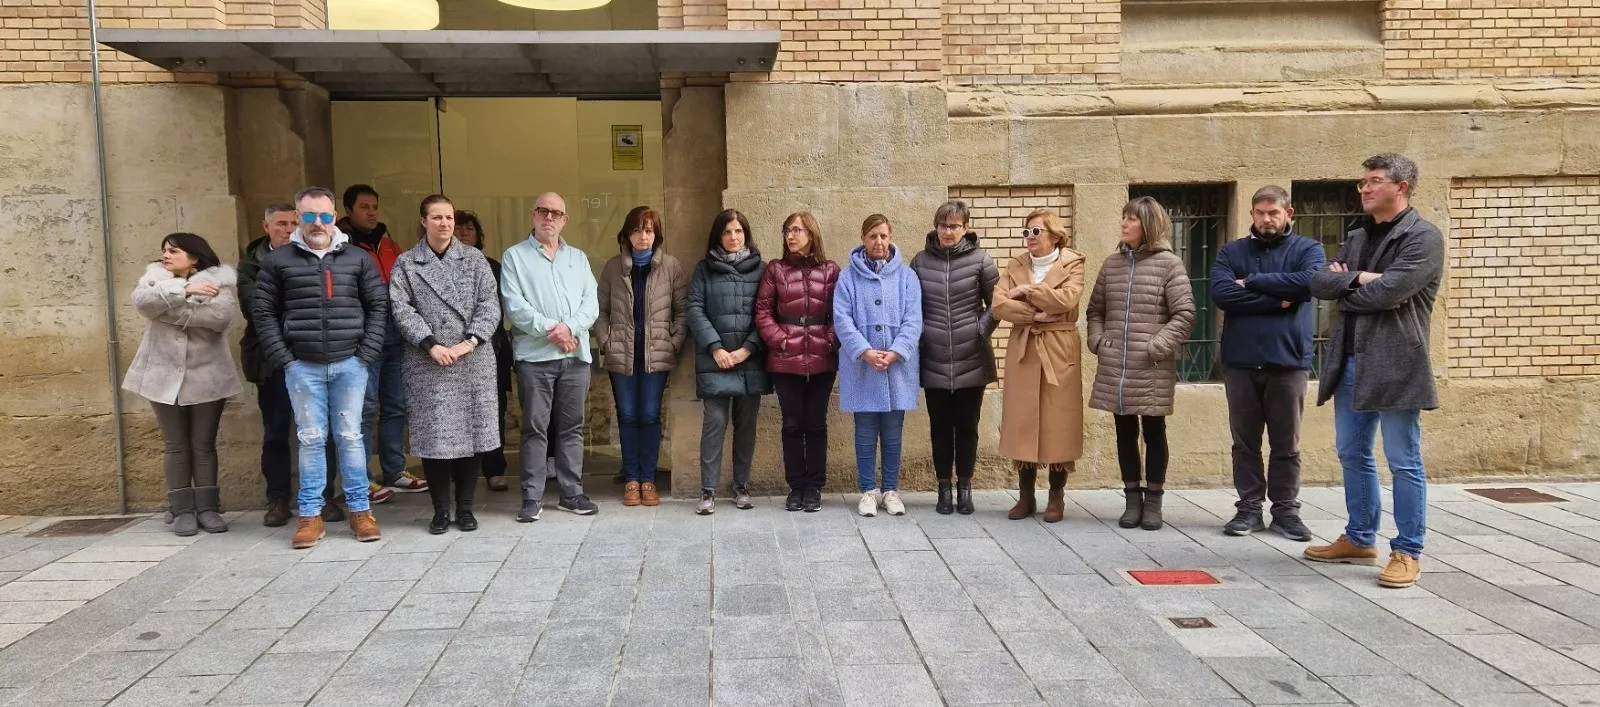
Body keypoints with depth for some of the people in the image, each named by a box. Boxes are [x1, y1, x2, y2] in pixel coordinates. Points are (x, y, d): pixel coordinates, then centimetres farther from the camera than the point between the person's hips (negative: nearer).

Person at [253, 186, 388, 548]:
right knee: (311, 439, 5)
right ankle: (310, 515, 11)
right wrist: (282, 358, -3)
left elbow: (378, 305, 6)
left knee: (350, 436, 5)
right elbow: (263, 312, 6)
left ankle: (360, 510, 13)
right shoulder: (278, 261, 4)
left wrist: (367, 352, -2)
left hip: (349, 364, 0)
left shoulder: (358, 259, 6)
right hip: (302, 366, 0)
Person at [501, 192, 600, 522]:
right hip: (534, 356, -3)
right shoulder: (515, 256, 5)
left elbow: (591, 303, 5)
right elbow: (514, 306, -7)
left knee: (572, 428, 8)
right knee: (535, 428, -1)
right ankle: (532, 498, 4)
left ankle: (572, 493, 15)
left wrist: (570, 327, -13)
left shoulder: (578, 258, 16)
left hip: (576, 356, 3)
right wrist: (550, 329, -14)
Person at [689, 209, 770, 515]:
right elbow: (695, 310, 0)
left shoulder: (760, 269, 7)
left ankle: (741, 486, 17)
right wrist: (715, 347, -10)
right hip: (715, 361, -1)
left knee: (746, 424, 7)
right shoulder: (704, 269, 8)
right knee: (715, 422, -7)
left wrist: (747, 349, -9)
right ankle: (708, 491, -1)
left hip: (751, 360, 1)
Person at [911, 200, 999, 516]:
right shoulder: (920, 262, 4)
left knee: (967, 426, 7)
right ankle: (944, 488, 19)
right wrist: (918, 335, 3)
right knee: (940, 426, 7)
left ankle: (964, 487, 19)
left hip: (971, 360, -1)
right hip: (933, 361, 1)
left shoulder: (980, 259, -1)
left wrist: (981, 330, -5)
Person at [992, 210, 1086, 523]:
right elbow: (999, 305, -3)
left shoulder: (1073, 263, 2)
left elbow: (1066, 299, -17)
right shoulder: (1015, 265, 11)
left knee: (1058, 423, 0)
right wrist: (1036, 314, -14)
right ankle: (1025, 496, 13)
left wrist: (1026, 291, -9)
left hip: (1058, 352, -3)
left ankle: (1056, 497, 11)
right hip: (1022, 351, 3)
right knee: (1021, 424, 4)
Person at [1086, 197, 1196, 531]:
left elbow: (1184, 314, -8)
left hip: (1152, 369, -4)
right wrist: (1097, 341, 2)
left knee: (1153, 432, 6)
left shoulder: (1169, 263, -4)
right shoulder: (1112, 263, 10)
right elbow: (1095, 309, 17)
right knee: (1125, 432, 10)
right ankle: (1132, 498, 20)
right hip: (1115, 367, 4)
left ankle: (1153, 501, 17)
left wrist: (1156, 347, -14)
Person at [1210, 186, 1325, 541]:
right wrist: (1276, 300, -13)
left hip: (1288, 361, -1)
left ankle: (1286, 510, 17)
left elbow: (1310, 281, -17)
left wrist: (1252, 281, -11)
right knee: (1245, 442, 8)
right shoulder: (1230, 252, 7)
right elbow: (1221, 293, -11)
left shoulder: (1308, 249, 4)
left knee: (1287, 444, 7)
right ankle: (1249, 509, 17)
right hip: (1240, 362, 1)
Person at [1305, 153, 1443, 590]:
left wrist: (1344, 286, -3)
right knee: (1352, 454, 15)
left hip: (1395, 365, -8)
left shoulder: (1423, 238, -7)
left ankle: (1407, 552, 8)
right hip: (1350, 362, 8)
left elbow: (1388, 292, -20)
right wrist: (1358, 278, -12)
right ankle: (1360, 539, 27)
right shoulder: (1357, 238, 16)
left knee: (1404, 462, 0)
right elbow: (1319, 283, 6)